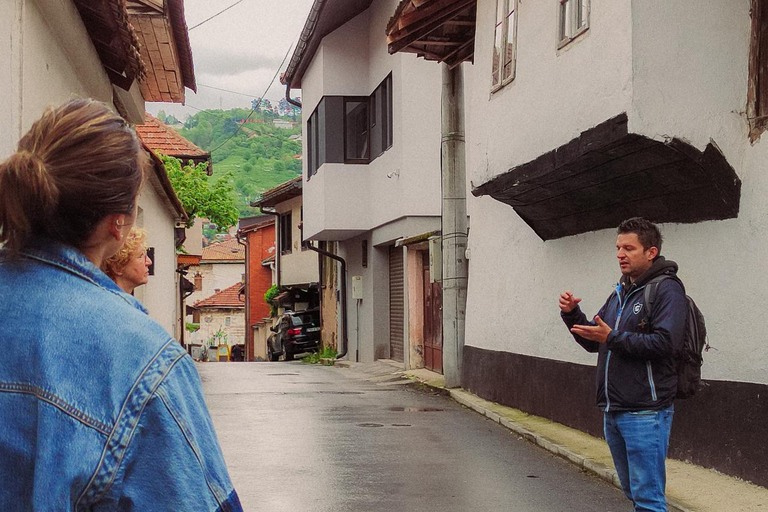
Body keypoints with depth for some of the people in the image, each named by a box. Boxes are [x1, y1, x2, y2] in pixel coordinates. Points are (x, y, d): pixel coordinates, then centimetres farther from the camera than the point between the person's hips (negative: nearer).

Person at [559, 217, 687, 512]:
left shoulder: (666, 290, -9)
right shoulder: (620, 293, 18)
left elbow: (665, 343, -22)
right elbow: (593, 342, 21)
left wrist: (613, 338, -20)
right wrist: (572, 315, 4)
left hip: (644, 413, -9)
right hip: (612, 411, 9)